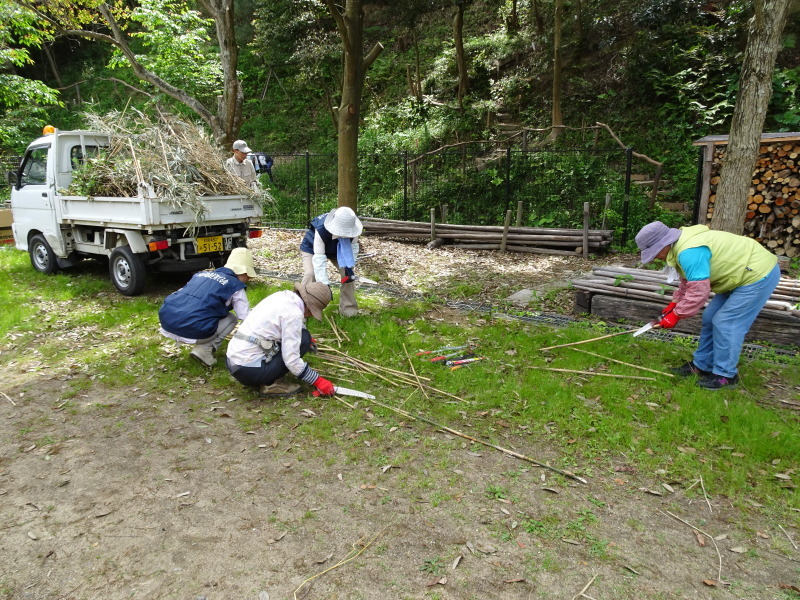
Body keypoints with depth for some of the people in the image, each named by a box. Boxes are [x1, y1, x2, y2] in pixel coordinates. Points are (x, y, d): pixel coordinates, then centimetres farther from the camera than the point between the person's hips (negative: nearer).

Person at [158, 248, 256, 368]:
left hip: (166, 321, 7)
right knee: (231, 318, 17)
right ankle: (204, 350, 0)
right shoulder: (235, 287, 6)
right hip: (193, 332, -7)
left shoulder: (202, 274, 25)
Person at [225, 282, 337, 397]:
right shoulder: (294, 313, -18)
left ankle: (267, 379, 11)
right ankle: (271, 384, -4)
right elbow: (292, 361, -20)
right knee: (304, 339, -6)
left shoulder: (282, 296, 6)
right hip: (249, 370, -9)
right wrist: (318, 381, -11)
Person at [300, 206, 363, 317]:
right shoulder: (321, 231, -44)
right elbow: (319, 258, -46)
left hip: (335, 250, 4)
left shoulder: (352, 229, -32)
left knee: (347, 273, -12)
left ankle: (348, 307, 2)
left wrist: (349, 267, -36)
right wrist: (325, 284, -50)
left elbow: (353, 248, -20)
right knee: (310, 273, -25)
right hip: (312, 247, -4)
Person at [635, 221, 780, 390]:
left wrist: (676, 315, -19)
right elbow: (690, 280, 16)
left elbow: (698, 291, -30)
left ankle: (726, 375, 5)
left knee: (724, 323, -9)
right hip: (742, 273, 11)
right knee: (710, 318, 12)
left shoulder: (689, 252, -31)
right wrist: (675, 303, 9)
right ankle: (701, 365, 23)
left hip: (759, 275, -11)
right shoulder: (681, 245, 4)